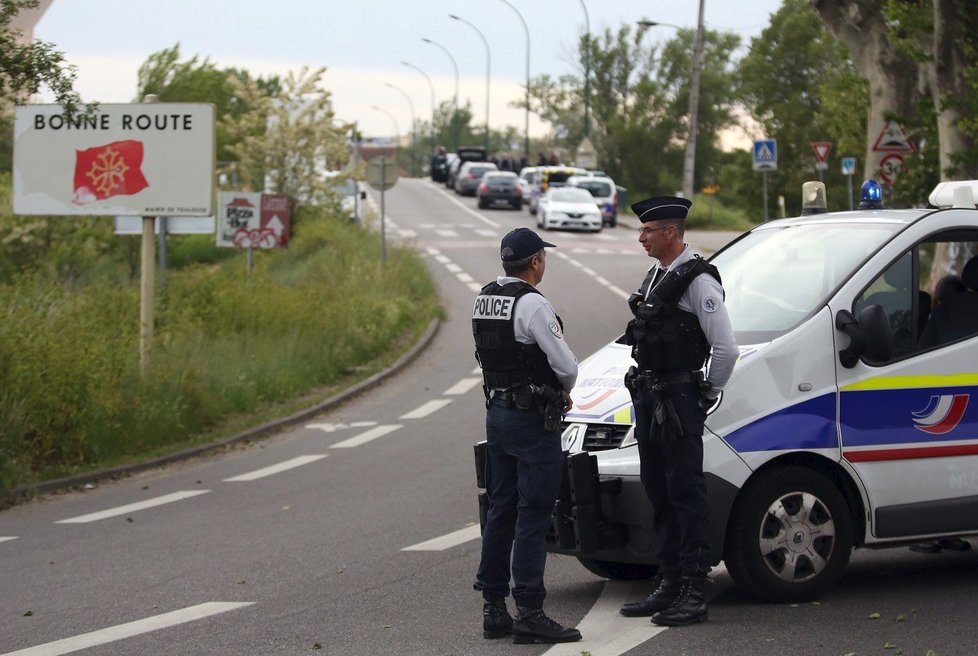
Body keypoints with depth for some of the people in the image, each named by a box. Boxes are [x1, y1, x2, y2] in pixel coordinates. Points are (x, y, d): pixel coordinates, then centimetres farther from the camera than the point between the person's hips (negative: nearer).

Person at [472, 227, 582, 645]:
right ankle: (529, 613, -8)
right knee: (532, 516, -7)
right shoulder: (531, 304, -17)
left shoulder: (484, 300, 9)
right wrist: (564, 391, 5)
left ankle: (493, 609, 16)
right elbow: (566, 365, -18)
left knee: (500, 512, 13)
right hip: (532, 419, -8)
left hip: (496, 413, 8)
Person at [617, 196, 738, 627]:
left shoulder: (697, 280, -14)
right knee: (659, 494, 13)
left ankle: (693, 594, -8)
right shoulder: (655, 277, 16)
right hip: (648, 398, 10)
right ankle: (668, 584, 20)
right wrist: (645, 393, 17)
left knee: (687, 495, -8)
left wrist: (708, 395, -7)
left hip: (680, 402, -10)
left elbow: (726, 348, -17)